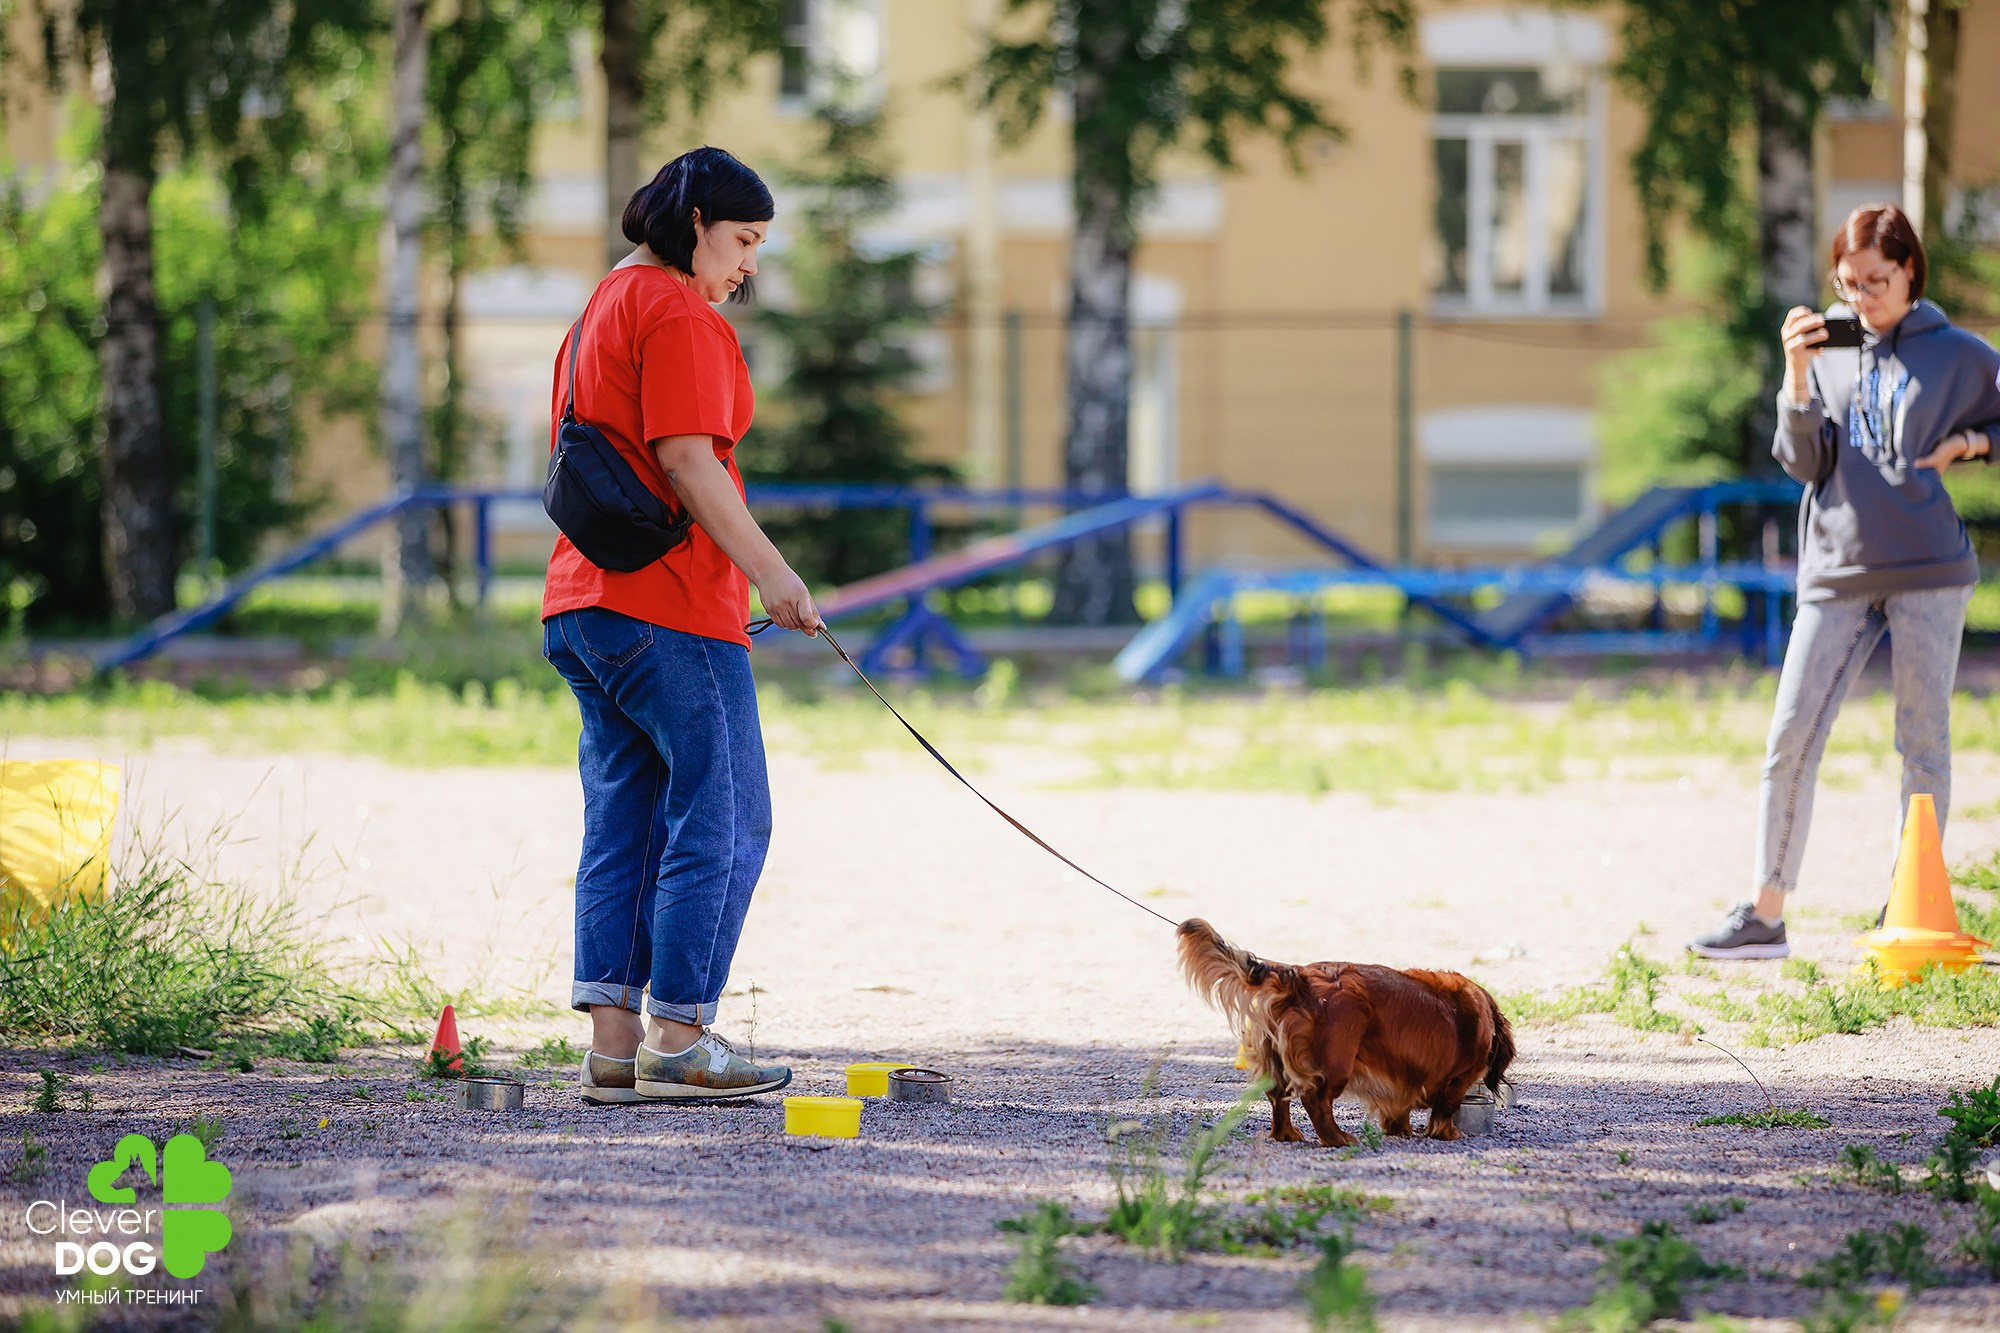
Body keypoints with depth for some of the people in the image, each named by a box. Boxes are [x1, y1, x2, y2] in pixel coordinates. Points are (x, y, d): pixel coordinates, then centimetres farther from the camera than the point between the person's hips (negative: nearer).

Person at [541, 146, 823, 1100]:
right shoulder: (677, 313, -9)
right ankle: (677, 1040, -7)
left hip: (583, 599, 10)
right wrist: (771, 573, -18)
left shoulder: (600, 308, 22)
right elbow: (685, 457, -19)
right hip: (669, 604, -10)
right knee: (722, 822, -4)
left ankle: (613, 1047, 5)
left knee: (623, 826, 9)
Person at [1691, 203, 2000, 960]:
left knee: (1923, 743, 3)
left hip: (1928, 570, -2)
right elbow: (1805, 463, 2)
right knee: (1791, 738, -2)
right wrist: (1798, 378, -10)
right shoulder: (1827, 353, 10)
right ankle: (1764, 916, 2)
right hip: (1836, 571, 2)